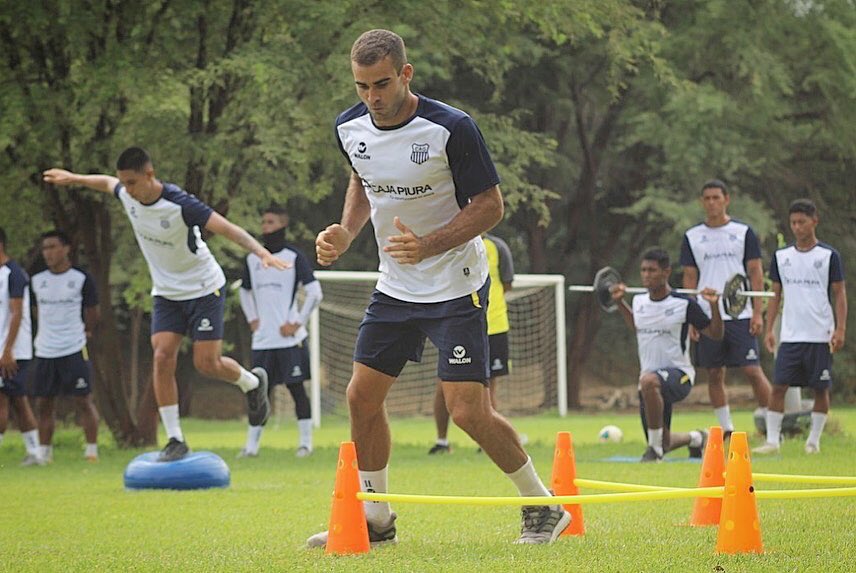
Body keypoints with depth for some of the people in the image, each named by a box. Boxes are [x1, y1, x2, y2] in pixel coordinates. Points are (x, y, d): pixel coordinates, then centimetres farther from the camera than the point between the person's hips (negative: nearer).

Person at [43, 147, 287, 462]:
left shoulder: (179, 204, -28)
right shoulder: (127, 195, -8)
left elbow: (226, 228, -34)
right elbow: (106, 182, 17)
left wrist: (260, 251, -46)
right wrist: (72, 178, 30)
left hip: (203, 288, -5)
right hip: (166, 292, 5)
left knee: (206, 363, -8)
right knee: (162, 357, -12)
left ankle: (253, 382, 26)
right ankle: (175, 439, -7)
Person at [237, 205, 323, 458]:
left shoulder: (294, 257, -4)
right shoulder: (252, 259, 12)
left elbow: (314, 293, -7)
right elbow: (245, 291, 28)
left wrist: (297, 323, -10)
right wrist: (252, 319, 14)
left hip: (289, 339, -5)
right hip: (262, 340, 5)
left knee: (296, 388, -3)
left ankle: (305, 441, 2)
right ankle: (251, 444, 7)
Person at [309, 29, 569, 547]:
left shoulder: (452, 129, -21)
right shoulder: (349, 128, -3)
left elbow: (491, 204, -16)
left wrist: (428, 245, -28)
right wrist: (345, 235, 1)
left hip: (456, 287, -6)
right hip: (395, 286, 6)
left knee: (469, 411, -12)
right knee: (363, 397, 4)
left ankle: (543, 506, 6)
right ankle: (375, 518, 20)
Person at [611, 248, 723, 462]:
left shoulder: (684, 304, -11)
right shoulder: (639, 301, 5)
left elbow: (716, 334, -4)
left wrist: (714, 305, -18)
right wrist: (620, 302, 25)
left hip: (678, 373, -6)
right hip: (649, 375, 6)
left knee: (648, 381, -43)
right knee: (663, 446, 11)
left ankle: (655, 447, -31)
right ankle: (696, 438, 47)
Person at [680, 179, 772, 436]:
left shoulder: (743, 232, 3)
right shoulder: (692, 237, 8)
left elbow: (756, 273, 3)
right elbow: (689, 279, 10)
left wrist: (757, 313, -4)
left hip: (741, 316, -2)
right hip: (707, 316, 3)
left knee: (752, 370, -8)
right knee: (714, 374, 5)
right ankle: (727, 430, 14)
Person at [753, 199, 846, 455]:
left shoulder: (828, 256, -1)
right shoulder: (781, 256, 8)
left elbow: (840, 294, 0)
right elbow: (776, 295, 14)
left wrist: (840, 330, -8)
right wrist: (769, 329, 8)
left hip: (820, 335, -2)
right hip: (790, 335, 2)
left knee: (821, 388, 3)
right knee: (778, 386, -5)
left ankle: (814, 440, 13)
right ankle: (772, 440, -3)